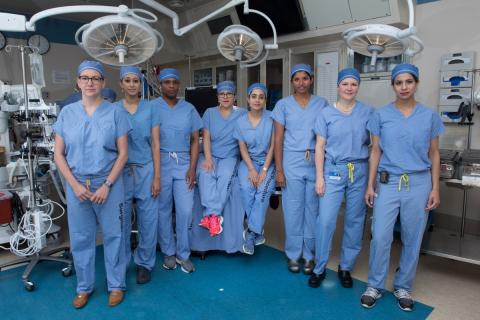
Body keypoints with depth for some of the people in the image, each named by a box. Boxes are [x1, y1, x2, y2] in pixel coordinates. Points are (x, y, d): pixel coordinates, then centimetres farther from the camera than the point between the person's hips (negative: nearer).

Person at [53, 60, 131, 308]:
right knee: (80, 238, 12)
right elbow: (58, 154, 4)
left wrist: (106, 185, -11)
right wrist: (75, 184, -6)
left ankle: (116, 285, 25)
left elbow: (123, 153, -4)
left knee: (113, 236, 7)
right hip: (76, 185, 2)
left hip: (109, 184, -2)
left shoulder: (115, 113, -3)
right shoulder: (67, 113, 4)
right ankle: (84, 287, 30)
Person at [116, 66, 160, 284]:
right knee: (121, 220, 7)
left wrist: (157, 177, -3)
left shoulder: (150, 109, 4)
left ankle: (145, 263, 22)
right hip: (122, 170, 0)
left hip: (146, 169, 0)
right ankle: (121, 263, 25)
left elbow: (155, 144, 2)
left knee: (148, 220, 5)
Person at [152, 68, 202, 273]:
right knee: (163, 210, 6)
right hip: (160, 162, -1)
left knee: (185, 210, 0)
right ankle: (168, 252, 23)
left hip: (183, 163, 2)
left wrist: (192, 168, 0)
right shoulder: (152, 107, 2)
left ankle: (183, 254, 16)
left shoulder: (189, 108, 10)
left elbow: (195, 140, 9)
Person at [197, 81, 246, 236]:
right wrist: (207, 158, -14)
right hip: (210, 155, 1)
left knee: (225, 175, -33)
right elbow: (206, 137, 2)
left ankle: (210, 215, -34)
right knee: (205, 174, -31)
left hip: (230, 156, -1)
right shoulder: (209, 112, 12)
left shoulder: (241, 114, 7)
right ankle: (215, 215, -38)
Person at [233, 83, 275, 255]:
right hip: (248, 162, 2)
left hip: (268, 161, -2)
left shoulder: (271, 118, -6)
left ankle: (251, 233, -16)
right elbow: (243, 149, 1)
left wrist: (264, 170, -15)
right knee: (246, 188, -27)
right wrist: (252, 169, -14)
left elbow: (272, 146, -7)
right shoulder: (240, 121, 2)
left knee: (263, 190, -29)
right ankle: (258, 231, -10)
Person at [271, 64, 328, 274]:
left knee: (312, 210, 7)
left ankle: (309, 255, 22)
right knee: (293, 210, 5)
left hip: (315, 163, 1)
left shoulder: (322, 104, 6)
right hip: (291, 164, -1)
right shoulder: (283, 105, 3)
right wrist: (279, 169, -5)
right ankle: (293, 255, 20)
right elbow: (278, 139, 1)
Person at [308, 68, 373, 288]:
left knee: (354, 221, 8)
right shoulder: (326, 113, 2)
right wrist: (319, 177, -5)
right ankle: (319, 268, 12)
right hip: (333, 170, -1)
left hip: (360, 171, 2)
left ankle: (346, 267, 26)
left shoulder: (368, 112, 4)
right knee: (325, 220, -6)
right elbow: (320, 147, 1)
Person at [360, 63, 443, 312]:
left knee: (412, 239, 9)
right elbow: (376, 152, 4)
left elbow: (434, 155, 6)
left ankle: (403, 287, 27)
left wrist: (435, 188, 1)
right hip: (388, 182, -1)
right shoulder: (381, 115, 1)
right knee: (380, 236, -3)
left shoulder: (429, 116, 3)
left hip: (418, 184, 1)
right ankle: (375, 286, 16)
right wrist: (370, 185, 0)